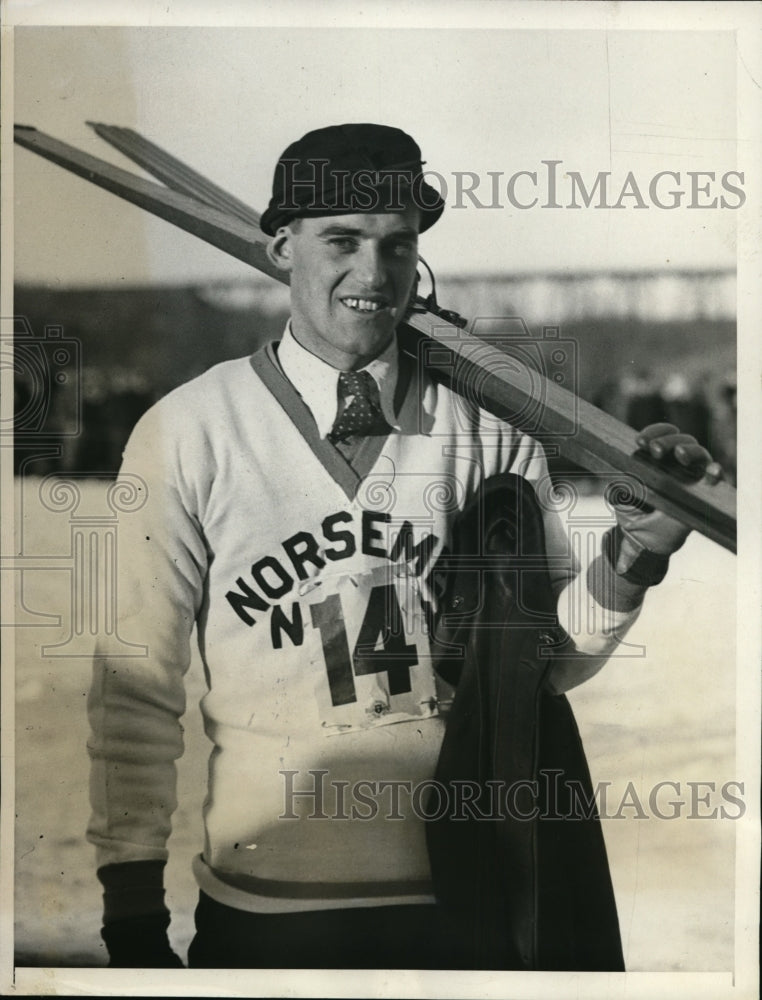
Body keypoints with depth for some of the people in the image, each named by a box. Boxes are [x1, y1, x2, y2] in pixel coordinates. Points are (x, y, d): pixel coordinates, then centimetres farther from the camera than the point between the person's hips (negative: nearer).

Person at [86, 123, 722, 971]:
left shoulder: (490, 423, 0)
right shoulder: (187, 432, -6)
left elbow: (548, 659, 2)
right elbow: (136, 688, -4)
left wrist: (632, 559, -16)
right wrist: (133, 921, -2)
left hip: (463, 896, 2)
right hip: (264, 908, -1)